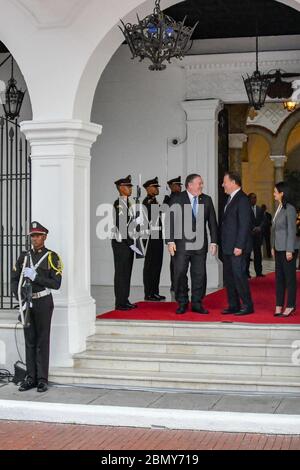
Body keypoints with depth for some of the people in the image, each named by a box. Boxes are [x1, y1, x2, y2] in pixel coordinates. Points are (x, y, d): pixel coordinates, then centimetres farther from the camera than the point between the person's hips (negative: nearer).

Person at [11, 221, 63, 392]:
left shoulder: (52, 257, -3)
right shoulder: (24, 257, 10)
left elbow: (56, 283, -10)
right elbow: (15, 280, 11)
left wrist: (35, 277, -17)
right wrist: (20, 296, -4)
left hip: (43, 303, -4)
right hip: (27, 303, 4)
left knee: (42, 342, -1)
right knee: (30, 341, 7)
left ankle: (42, 380, 3)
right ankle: (31, 378, 13)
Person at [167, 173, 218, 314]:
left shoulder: (207, 200, 9)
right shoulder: (177, 199, -1)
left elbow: (212, 222, 9)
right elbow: (171, 221, -5)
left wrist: (214, 242, 3)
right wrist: (170, 241, -13)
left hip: (200, 244, 3)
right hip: (181, 244, -3)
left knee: (199, 274, 4)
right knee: (180, 274, 0)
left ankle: (197, 303, 14)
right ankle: (182, 303, 12)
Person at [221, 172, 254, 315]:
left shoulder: (242, 199, -13)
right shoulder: (230, 199, 16)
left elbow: (244, 225, -18)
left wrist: (239, 246, -21)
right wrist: (224, 245, 14)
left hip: (238, 247, -9)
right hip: (228, 247, 10)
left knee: (239, 275, -7)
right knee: (228, 277, 11)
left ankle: (247, 306, 2)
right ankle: (234, 305, 18)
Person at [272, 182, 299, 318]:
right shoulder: (279, 208, 11)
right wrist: (273, 247, 15)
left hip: (288, 248, -9)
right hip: (279, 248, 9)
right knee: (279, 277, 9)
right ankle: (279, 305, 14)